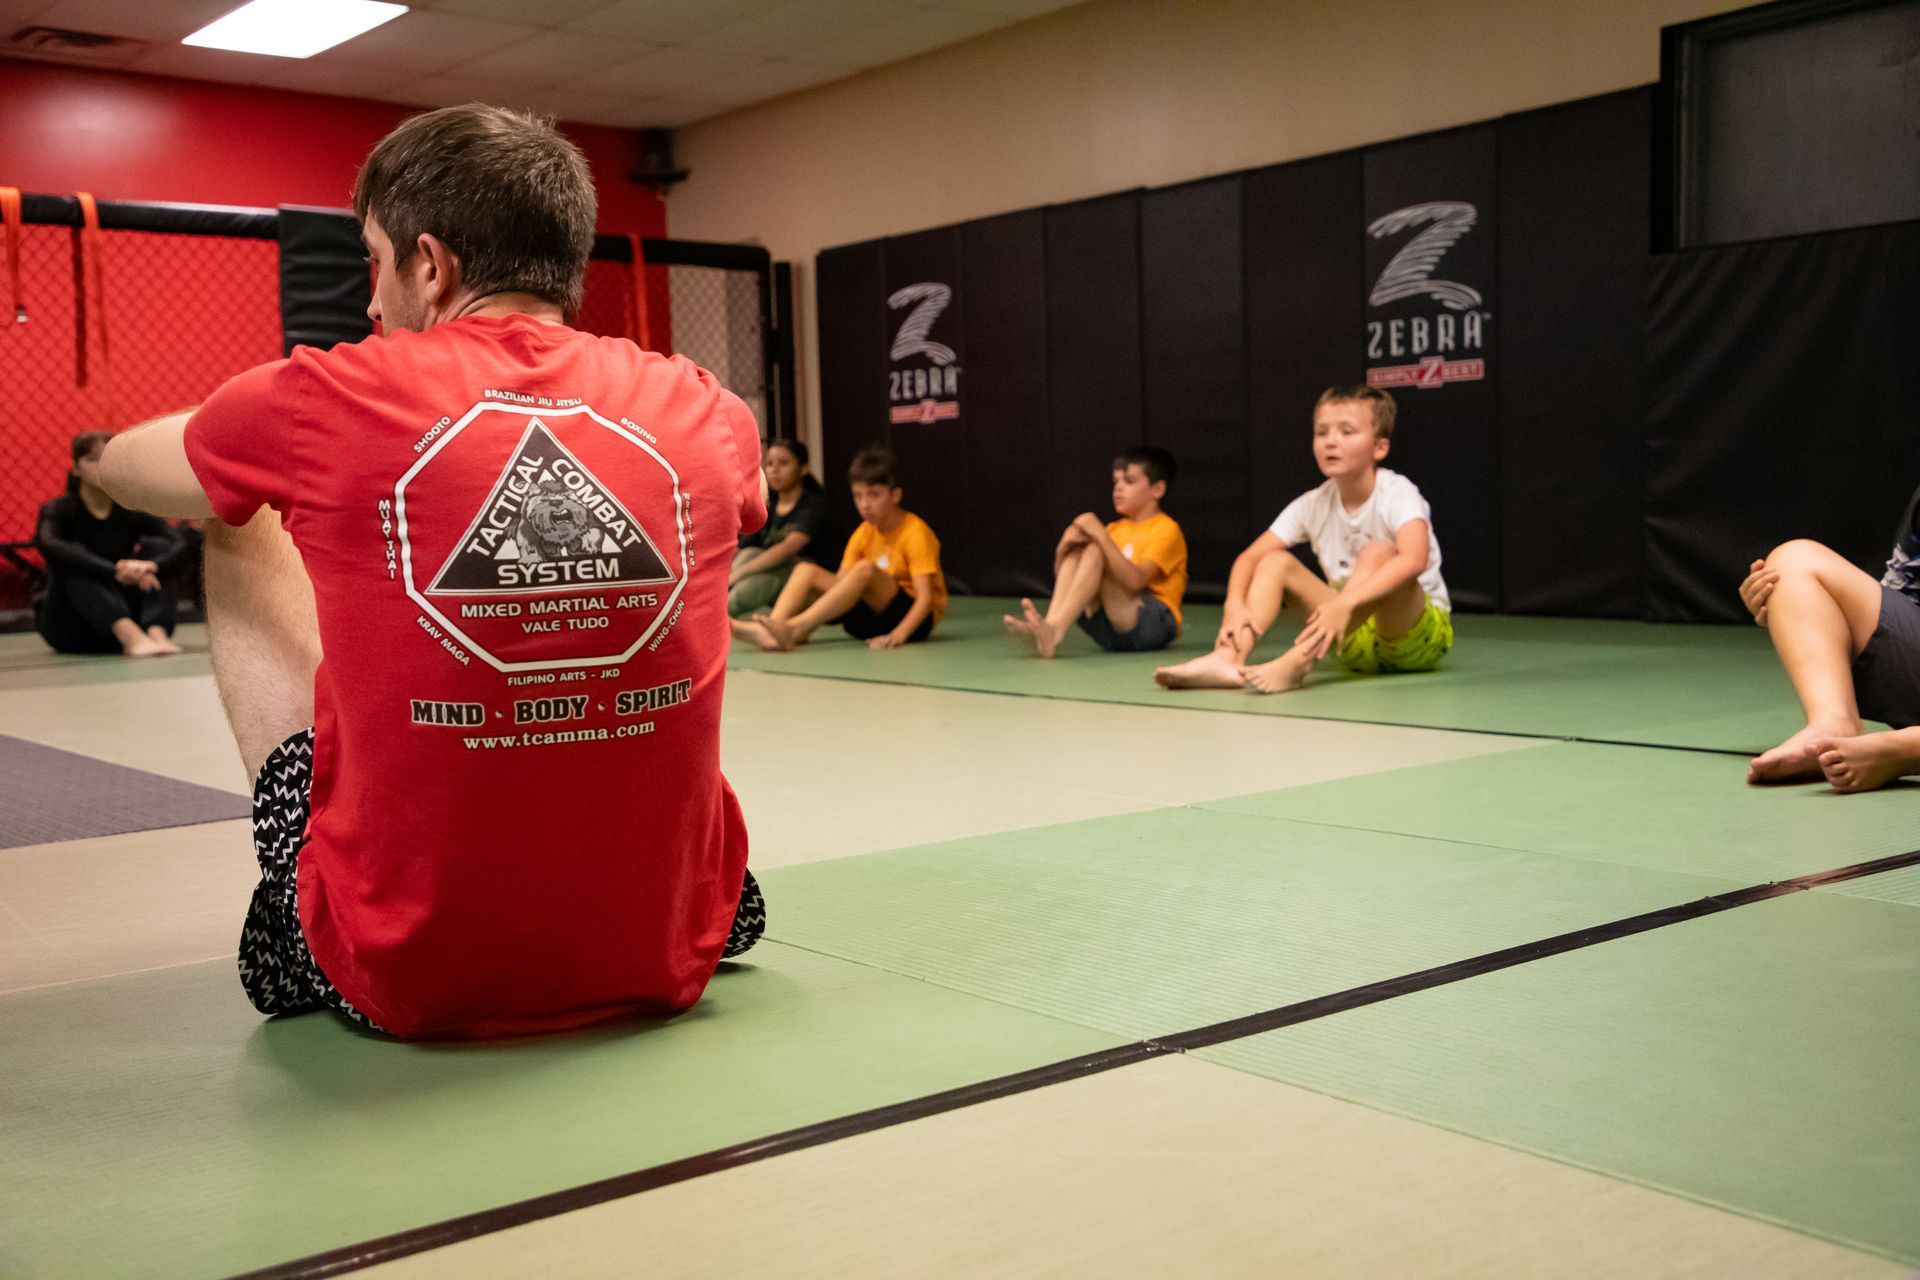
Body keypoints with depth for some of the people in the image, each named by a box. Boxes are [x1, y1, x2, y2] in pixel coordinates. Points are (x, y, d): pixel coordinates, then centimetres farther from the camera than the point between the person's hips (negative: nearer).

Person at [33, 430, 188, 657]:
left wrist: (151, 566, -41)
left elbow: (179, 547, -17)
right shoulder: (58, 511, -6)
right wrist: (114, 571, -46)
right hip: (69, 628, -2)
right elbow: (50, 546, -31)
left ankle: (157, 633, -39)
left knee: (156, 546, -16)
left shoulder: (132, 510, 1)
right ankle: (132, 636, -52)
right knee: (74, 566, -29)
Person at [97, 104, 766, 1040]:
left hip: (410, 986, -2)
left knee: (241, 540, 16)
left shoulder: (330, 403, -10)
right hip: (665, 966, 3)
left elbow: (117, 472, 12)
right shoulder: (704, 414, -3)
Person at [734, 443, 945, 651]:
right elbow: (840, 583, 3)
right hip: (871, 617, 7)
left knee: (865, 569, -33)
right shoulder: (864, 533, 8)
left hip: (912, 618, -7)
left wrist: (898, 635, -35)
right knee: (806, 570, -8)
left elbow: (925, 597, -20)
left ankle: (793, 628, -42)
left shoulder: (915, 533, -12)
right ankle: (773, 627, -35)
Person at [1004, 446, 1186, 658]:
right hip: (1109, 631, 7)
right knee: (1078, 548, -11)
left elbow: (1135, 580, -21)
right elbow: (1061, 575, 11)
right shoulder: (1115, 529, 20)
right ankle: (1048, 631, -32)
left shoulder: (1166, 529, -3)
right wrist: (1064, 546, -10)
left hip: (1156, 624, -6)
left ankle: (1053, 630, -40)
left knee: (1095, 552, -23)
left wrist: (1101, 535, -24)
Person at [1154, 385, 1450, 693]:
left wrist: (1345, 602, -49)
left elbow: (1414, 558, -37)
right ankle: (1228, 659, -32)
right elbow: (1250, 557, -2)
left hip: (1422, 635, -5)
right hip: (1356, 636, 5)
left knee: (1379, 552, -31)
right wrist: (1235, 605, -24)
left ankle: (1296, 663, -43)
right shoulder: (1314, 504, -1)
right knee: (1276, 561, -8)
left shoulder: (1397, 494, -17)